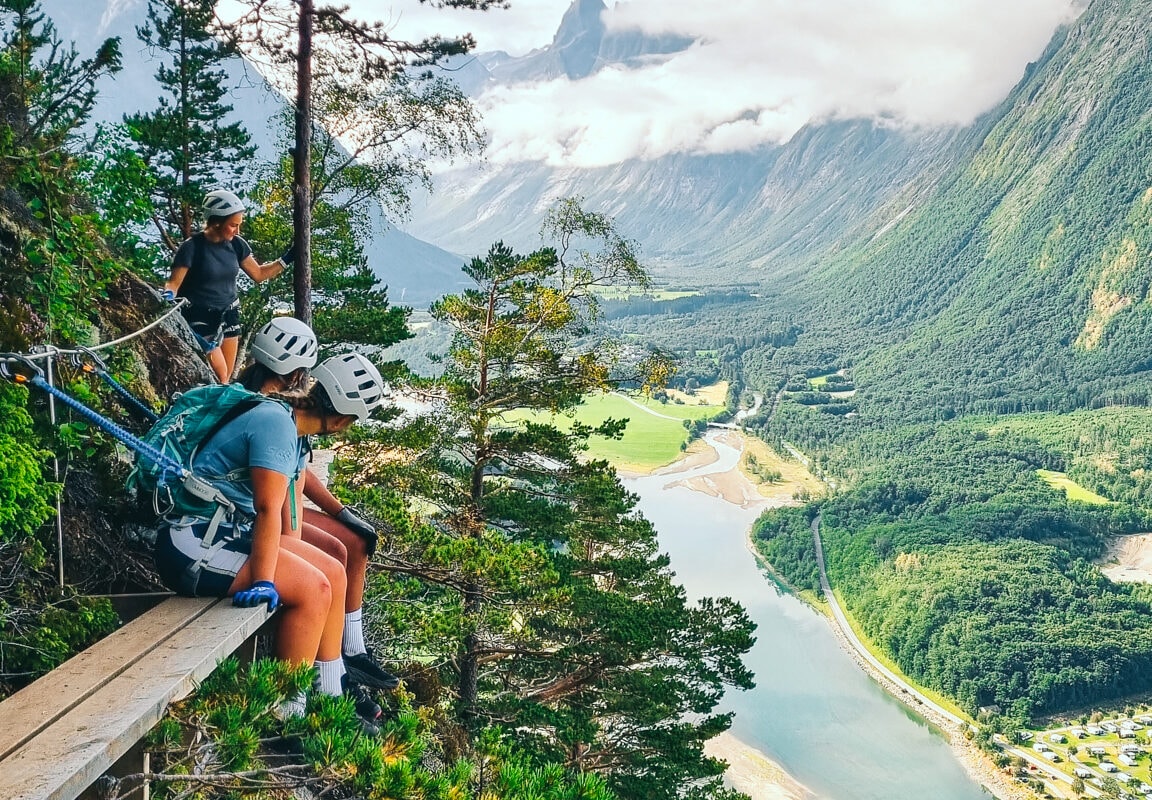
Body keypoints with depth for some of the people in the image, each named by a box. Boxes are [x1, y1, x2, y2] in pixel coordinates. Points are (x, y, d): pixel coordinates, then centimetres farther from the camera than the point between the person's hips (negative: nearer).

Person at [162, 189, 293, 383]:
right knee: (219, 377, -13)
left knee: (227, 377, 7)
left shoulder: (236, 244, -1)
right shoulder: (192, 247, -16)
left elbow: (259, 274, 9)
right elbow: (174, 282, -13)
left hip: (229, 314, 5)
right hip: (200, 317, -5)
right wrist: (168, 295, -35)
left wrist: (287, 258, 0)